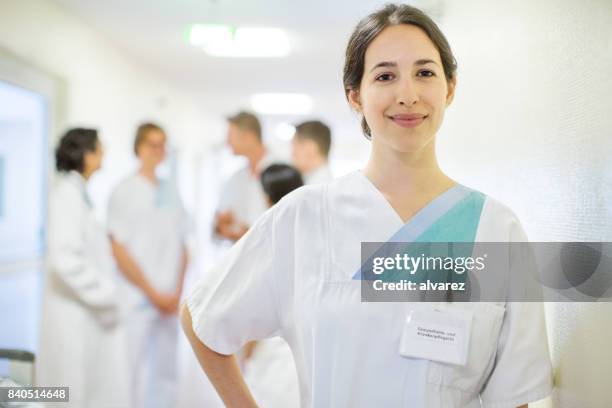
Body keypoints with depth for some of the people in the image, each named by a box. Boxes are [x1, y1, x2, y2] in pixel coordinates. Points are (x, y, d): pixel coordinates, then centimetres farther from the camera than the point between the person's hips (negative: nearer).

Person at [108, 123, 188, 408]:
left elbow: (181, 246, 13)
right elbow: (119, 250, -6)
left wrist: (177, 292, 2)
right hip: (139, 299, -4)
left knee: (167, 374, 8)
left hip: (169, 301, 5)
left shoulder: (171, 191, 10)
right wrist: (153, 293, -7)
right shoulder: (125, 192, -3)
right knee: (143, 375, -4)